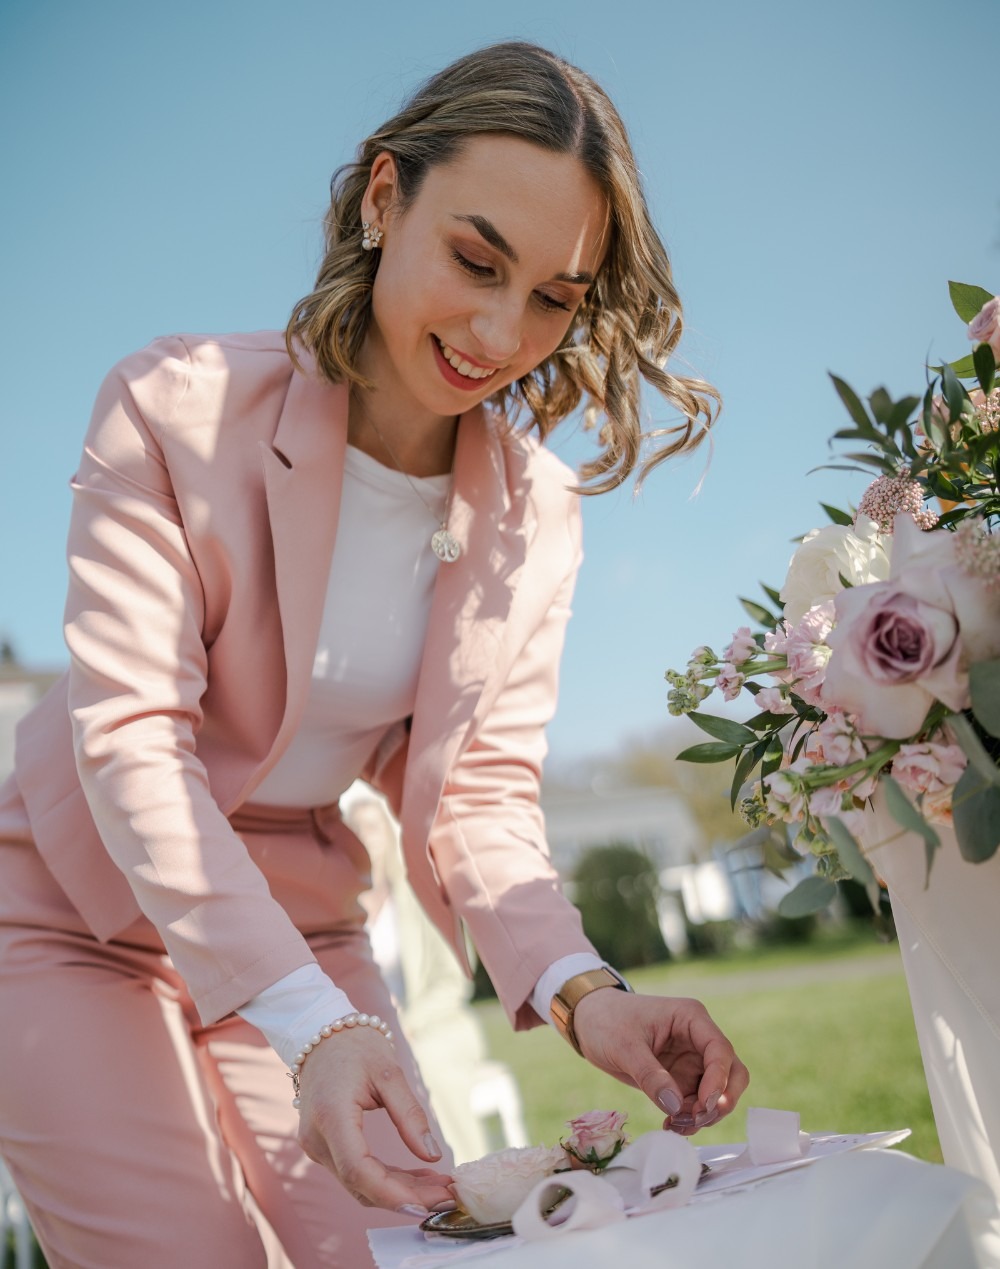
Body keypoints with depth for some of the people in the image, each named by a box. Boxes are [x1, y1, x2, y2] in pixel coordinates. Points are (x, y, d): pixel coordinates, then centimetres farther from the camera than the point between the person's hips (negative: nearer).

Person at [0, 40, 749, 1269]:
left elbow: (479, 790, -9)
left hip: (298, 933, 4)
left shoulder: (534, 514, -7)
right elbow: (134, 738, -26)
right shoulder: (176, 404, -20)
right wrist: (308, 1025, -38)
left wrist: (580, 990, -29)